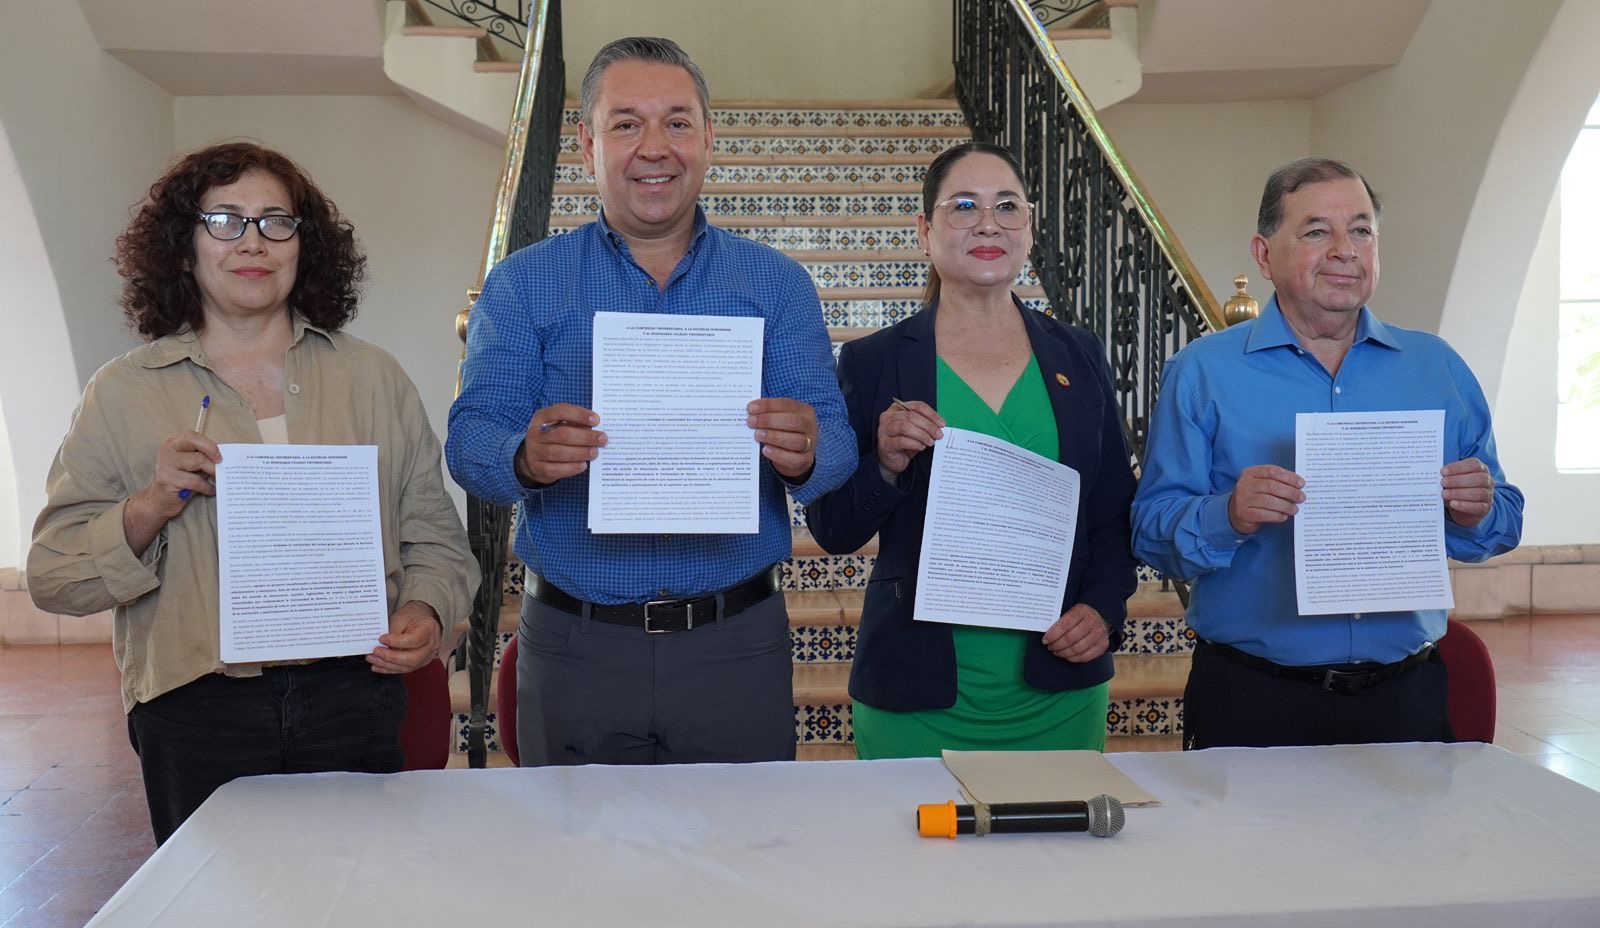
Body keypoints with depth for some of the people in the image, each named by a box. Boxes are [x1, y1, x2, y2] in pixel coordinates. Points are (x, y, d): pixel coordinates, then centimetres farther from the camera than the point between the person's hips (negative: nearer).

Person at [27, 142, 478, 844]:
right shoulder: (123, 393, 5)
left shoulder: (374, 378, 8)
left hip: (352, 701, 1)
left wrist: (423, 610, -9)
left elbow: (434, 535, 10)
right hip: (196, 714, -1)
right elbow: (54, 576, 4)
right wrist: (148, 510, -13)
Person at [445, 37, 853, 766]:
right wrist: (525, 457, -26)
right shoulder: (522, 284, 5)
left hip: (737, 647, 1)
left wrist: (803, 455, -25)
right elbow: (470, 438, -3)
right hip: (575, 649, 0)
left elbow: (835, 443, -1)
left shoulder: (778, 284, 6)